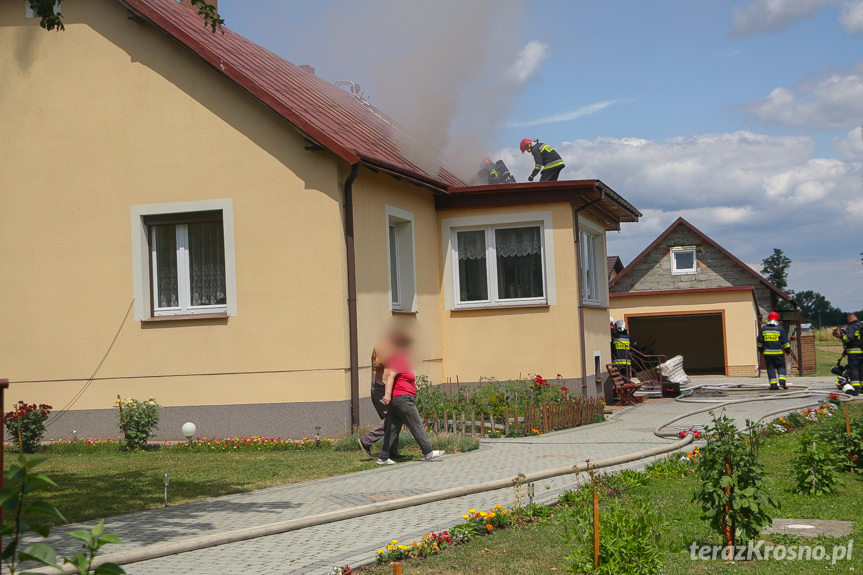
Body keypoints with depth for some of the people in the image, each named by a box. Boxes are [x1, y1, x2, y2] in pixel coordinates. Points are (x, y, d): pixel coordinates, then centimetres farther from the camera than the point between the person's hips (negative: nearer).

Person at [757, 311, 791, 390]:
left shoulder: (763, 329, 2)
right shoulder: (780, 329, -4)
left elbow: (760, 341, 8)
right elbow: (785, 341, -2)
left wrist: (760, 350, 22)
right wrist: (788, 350, 12)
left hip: (767, 353, 2)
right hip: (778, 353, -2)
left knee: (770, 368, 6)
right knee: (781, 367, 9)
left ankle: (773, 385, 0)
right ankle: (782, 382, -7)